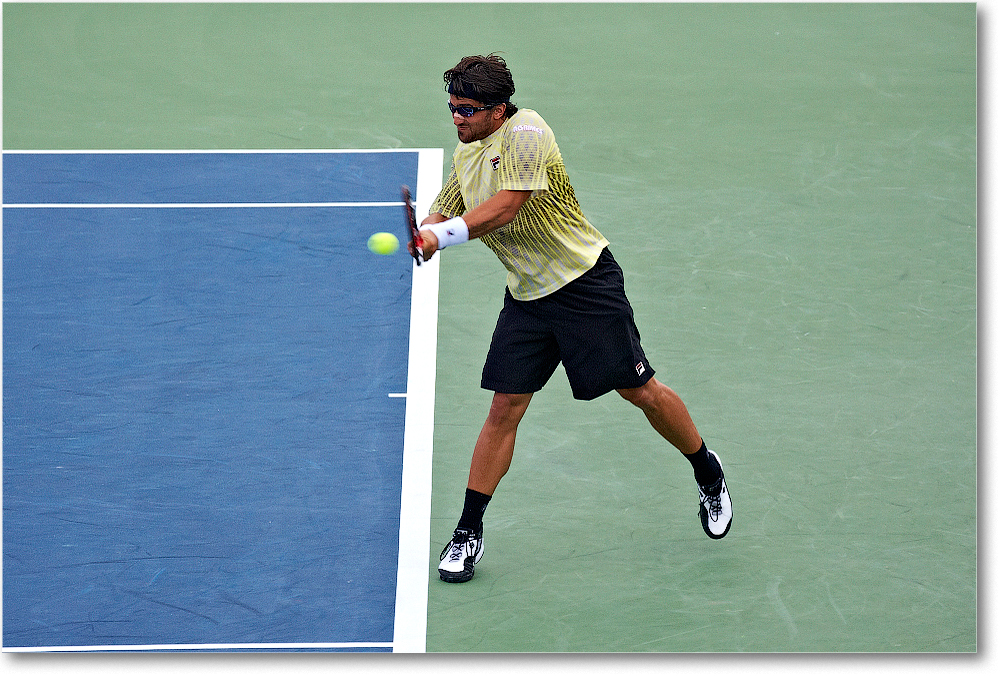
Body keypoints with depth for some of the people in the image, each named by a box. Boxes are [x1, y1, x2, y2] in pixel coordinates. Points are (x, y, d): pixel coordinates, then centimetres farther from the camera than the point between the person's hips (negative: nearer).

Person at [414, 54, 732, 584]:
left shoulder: (525, 132, -18)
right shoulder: (466, 153, 8)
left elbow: (506, 207, -29)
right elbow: (442, 215, 11)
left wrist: (442, 236, -35)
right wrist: (422, 234, -13)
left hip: (585, 285, -6)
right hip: (525, 297, 6)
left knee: (641, 392, 1)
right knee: (505, 408, -1)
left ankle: (708, 472, 26)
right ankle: (468, 534, 3)